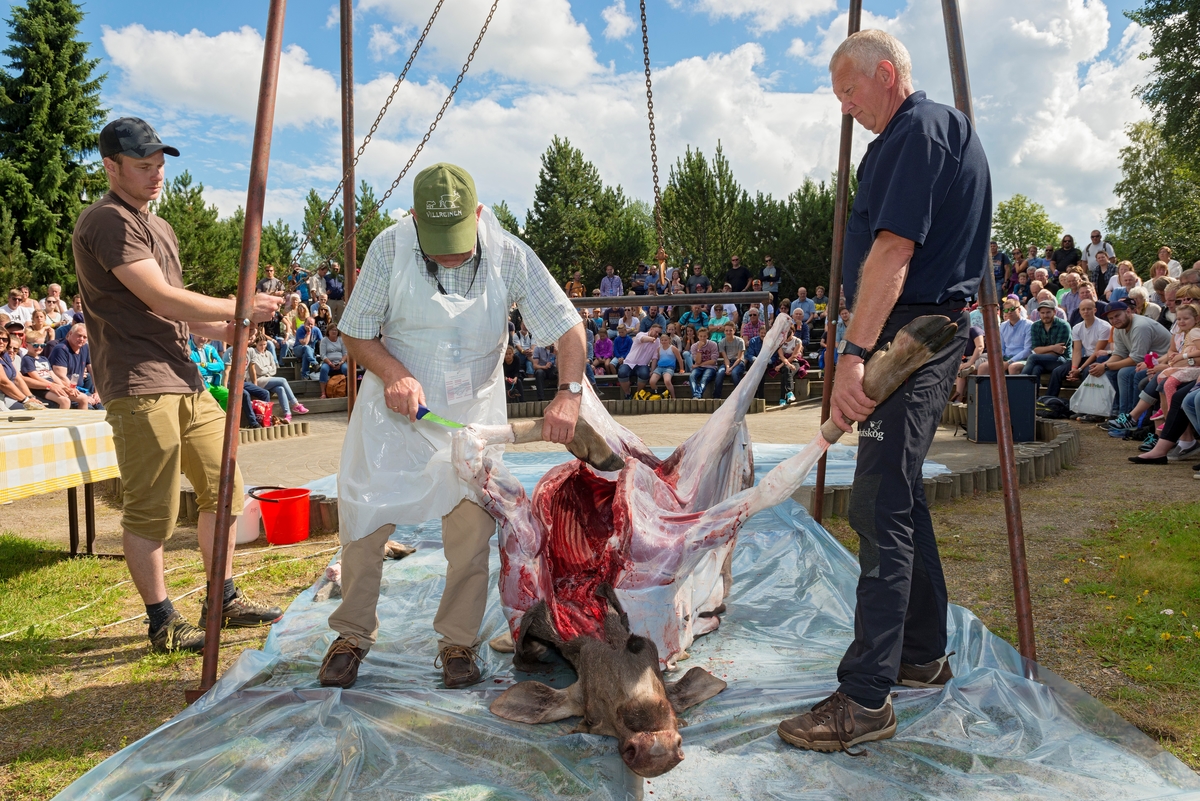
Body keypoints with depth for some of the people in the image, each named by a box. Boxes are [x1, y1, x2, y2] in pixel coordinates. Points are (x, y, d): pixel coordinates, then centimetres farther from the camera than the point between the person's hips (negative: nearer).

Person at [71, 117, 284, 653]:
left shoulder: (156, 225, 23)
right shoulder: (106, 222, -9)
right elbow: (160, 298, -17)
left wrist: (222, 329, 7)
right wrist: (239, 309, -9)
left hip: (184, 378, 10)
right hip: (139, 384, -10)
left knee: (222, 489, 12)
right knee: (149, 512, -2)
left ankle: (223, 602, 23)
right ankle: (163, 623, 11)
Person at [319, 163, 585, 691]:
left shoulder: (509, 256, -15)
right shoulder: (390, 247, -16)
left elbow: (568, 328, -13)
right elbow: (356, 333, -7)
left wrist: (569, 391, -30)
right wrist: (394, 373, -26)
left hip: (474, 412, 0)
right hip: (395, 408, 0)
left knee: (471, 529, -3)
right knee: (363, 519, 1)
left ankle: (458, 641, 16)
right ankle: (352, 634, 21)